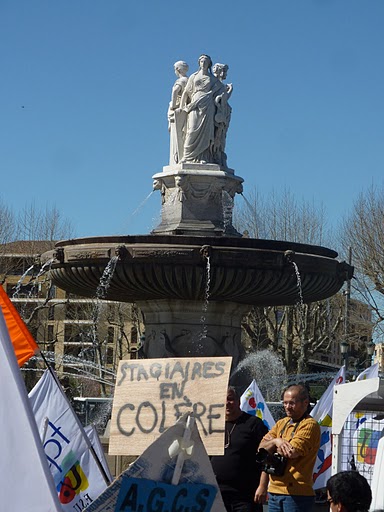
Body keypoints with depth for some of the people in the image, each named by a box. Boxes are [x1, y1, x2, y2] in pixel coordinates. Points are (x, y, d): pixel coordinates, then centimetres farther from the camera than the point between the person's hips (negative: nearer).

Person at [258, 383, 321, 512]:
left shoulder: (309, 425, -7)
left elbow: (292, 452, -18)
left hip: (296, 493, -7)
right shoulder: (281, 423, 17)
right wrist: (276, 441, -12)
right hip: (274, 490, 7)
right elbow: (261, 447, 9)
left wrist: (272, 448, 0)